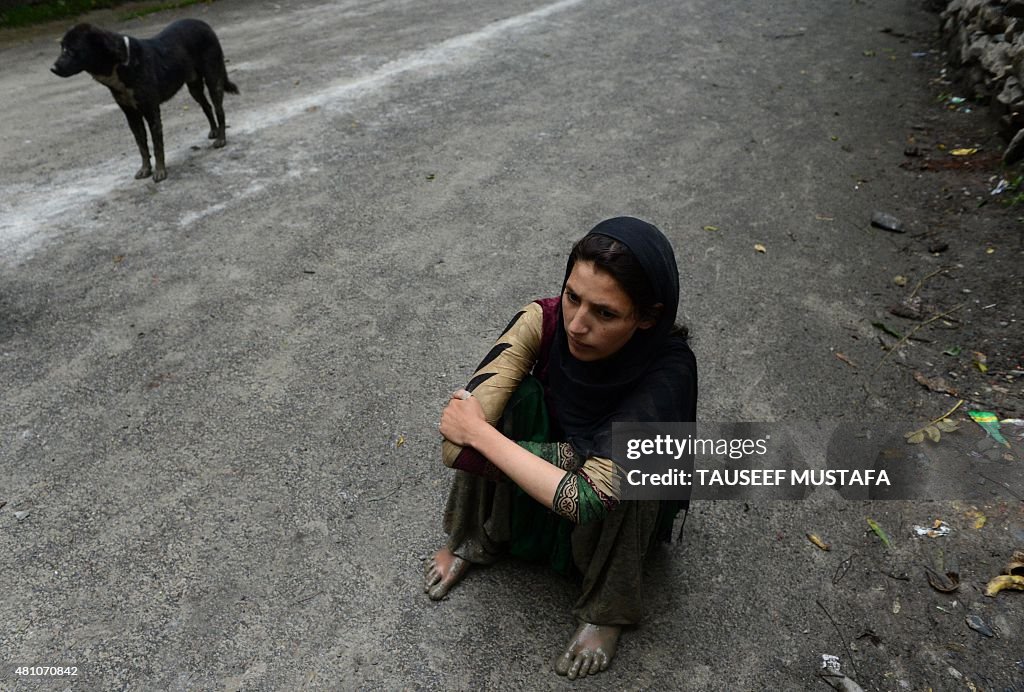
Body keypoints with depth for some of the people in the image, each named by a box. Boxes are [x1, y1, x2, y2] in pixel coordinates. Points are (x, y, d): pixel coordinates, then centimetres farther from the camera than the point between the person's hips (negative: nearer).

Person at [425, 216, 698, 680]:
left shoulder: (668, 371, -35)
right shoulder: (543, 320, -27)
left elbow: (585, 497, -43)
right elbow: (455, 442, -32)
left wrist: (478, 432, -36)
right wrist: (576, 456, -35)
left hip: (627, 510, -2)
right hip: (538, 478, 2)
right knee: (514, 397, -27)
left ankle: (609, 607, -7)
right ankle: (476, 539, -1)